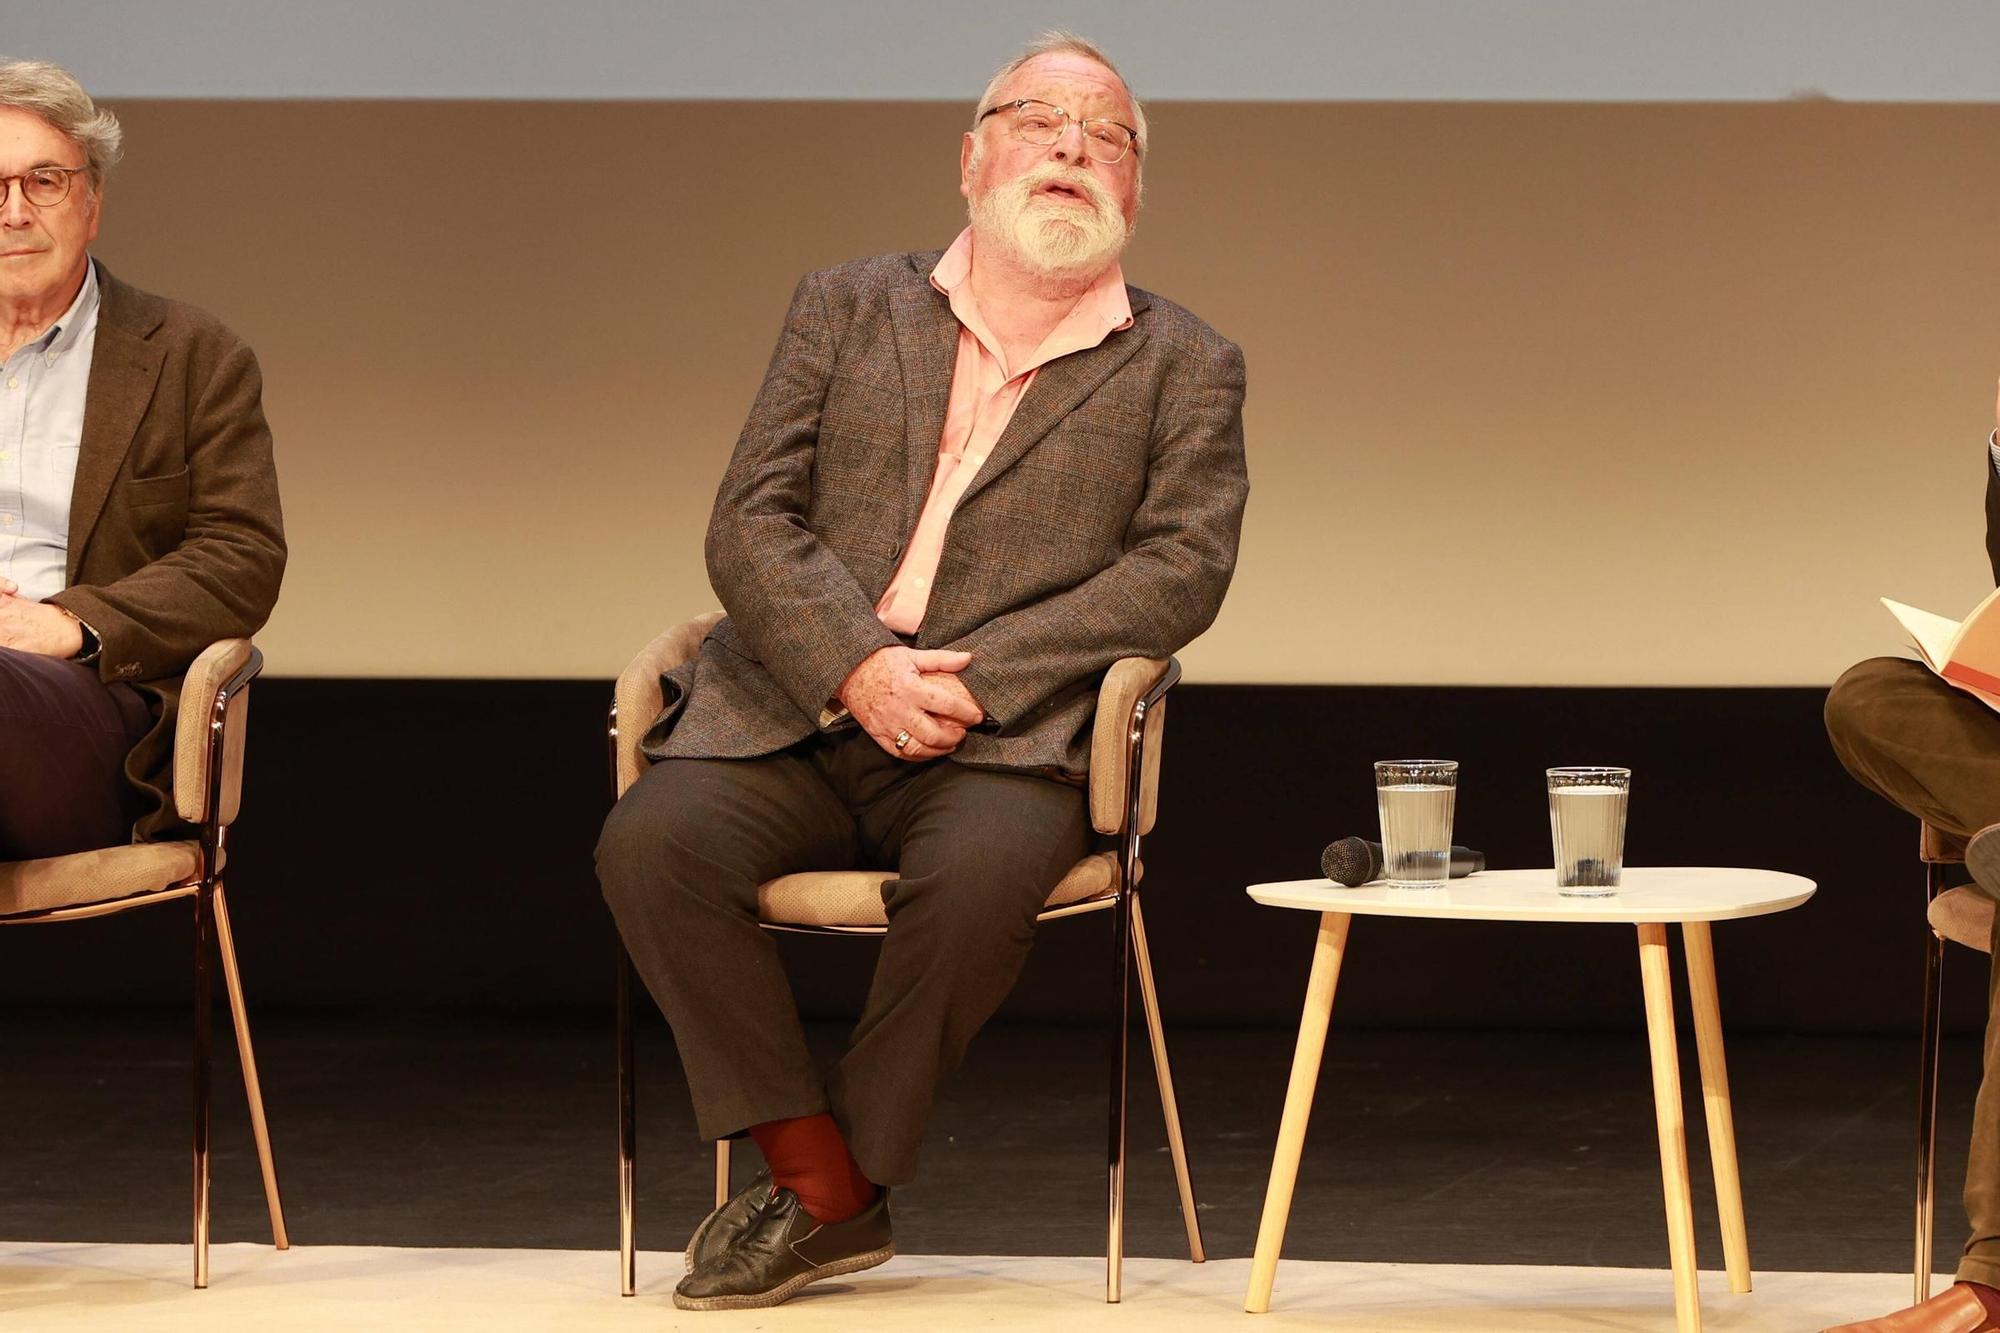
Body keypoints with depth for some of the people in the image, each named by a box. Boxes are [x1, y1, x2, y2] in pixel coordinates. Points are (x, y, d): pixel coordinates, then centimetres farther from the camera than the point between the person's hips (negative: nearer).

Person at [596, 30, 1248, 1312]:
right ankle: (827, 1190, -17)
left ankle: (837, 1181, -15)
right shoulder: (848, 310, 16)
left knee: (983, 869, -35)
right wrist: (858, 666, -13)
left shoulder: (1184, 367, 12)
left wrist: (973, 677, -14)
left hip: (1002, 734, -2)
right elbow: (749, 524, 6)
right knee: (654, 841, -27)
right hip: (798, 712, 2)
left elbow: (1182, 567, -2)